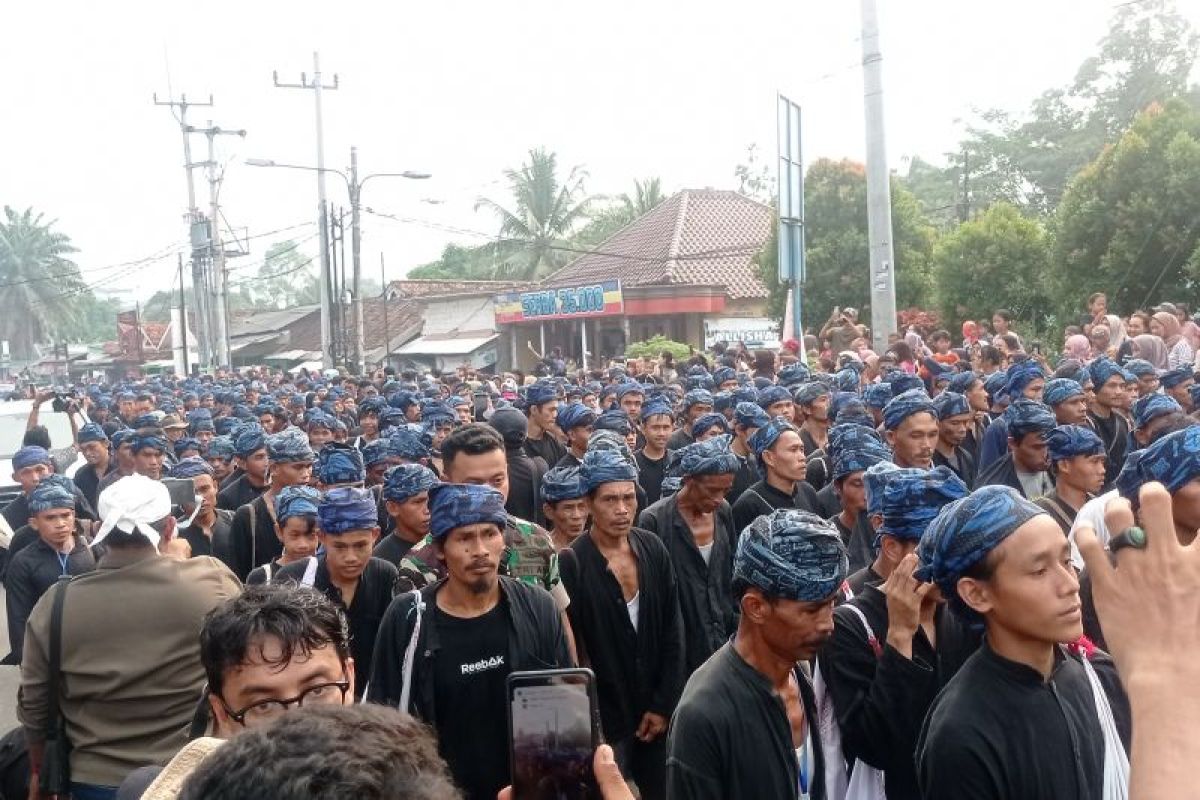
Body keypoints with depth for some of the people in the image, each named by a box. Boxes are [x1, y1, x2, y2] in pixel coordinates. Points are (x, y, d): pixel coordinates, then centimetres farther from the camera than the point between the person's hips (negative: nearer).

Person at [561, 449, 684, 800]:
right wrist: (592, 726, -12)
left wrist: (664, 705, 0)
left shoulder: (653, 548, -2)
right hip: (603, 719, -4)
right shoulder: (571, 563, -16)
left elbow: (673, 631, 3)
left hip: (656, 711, 4)